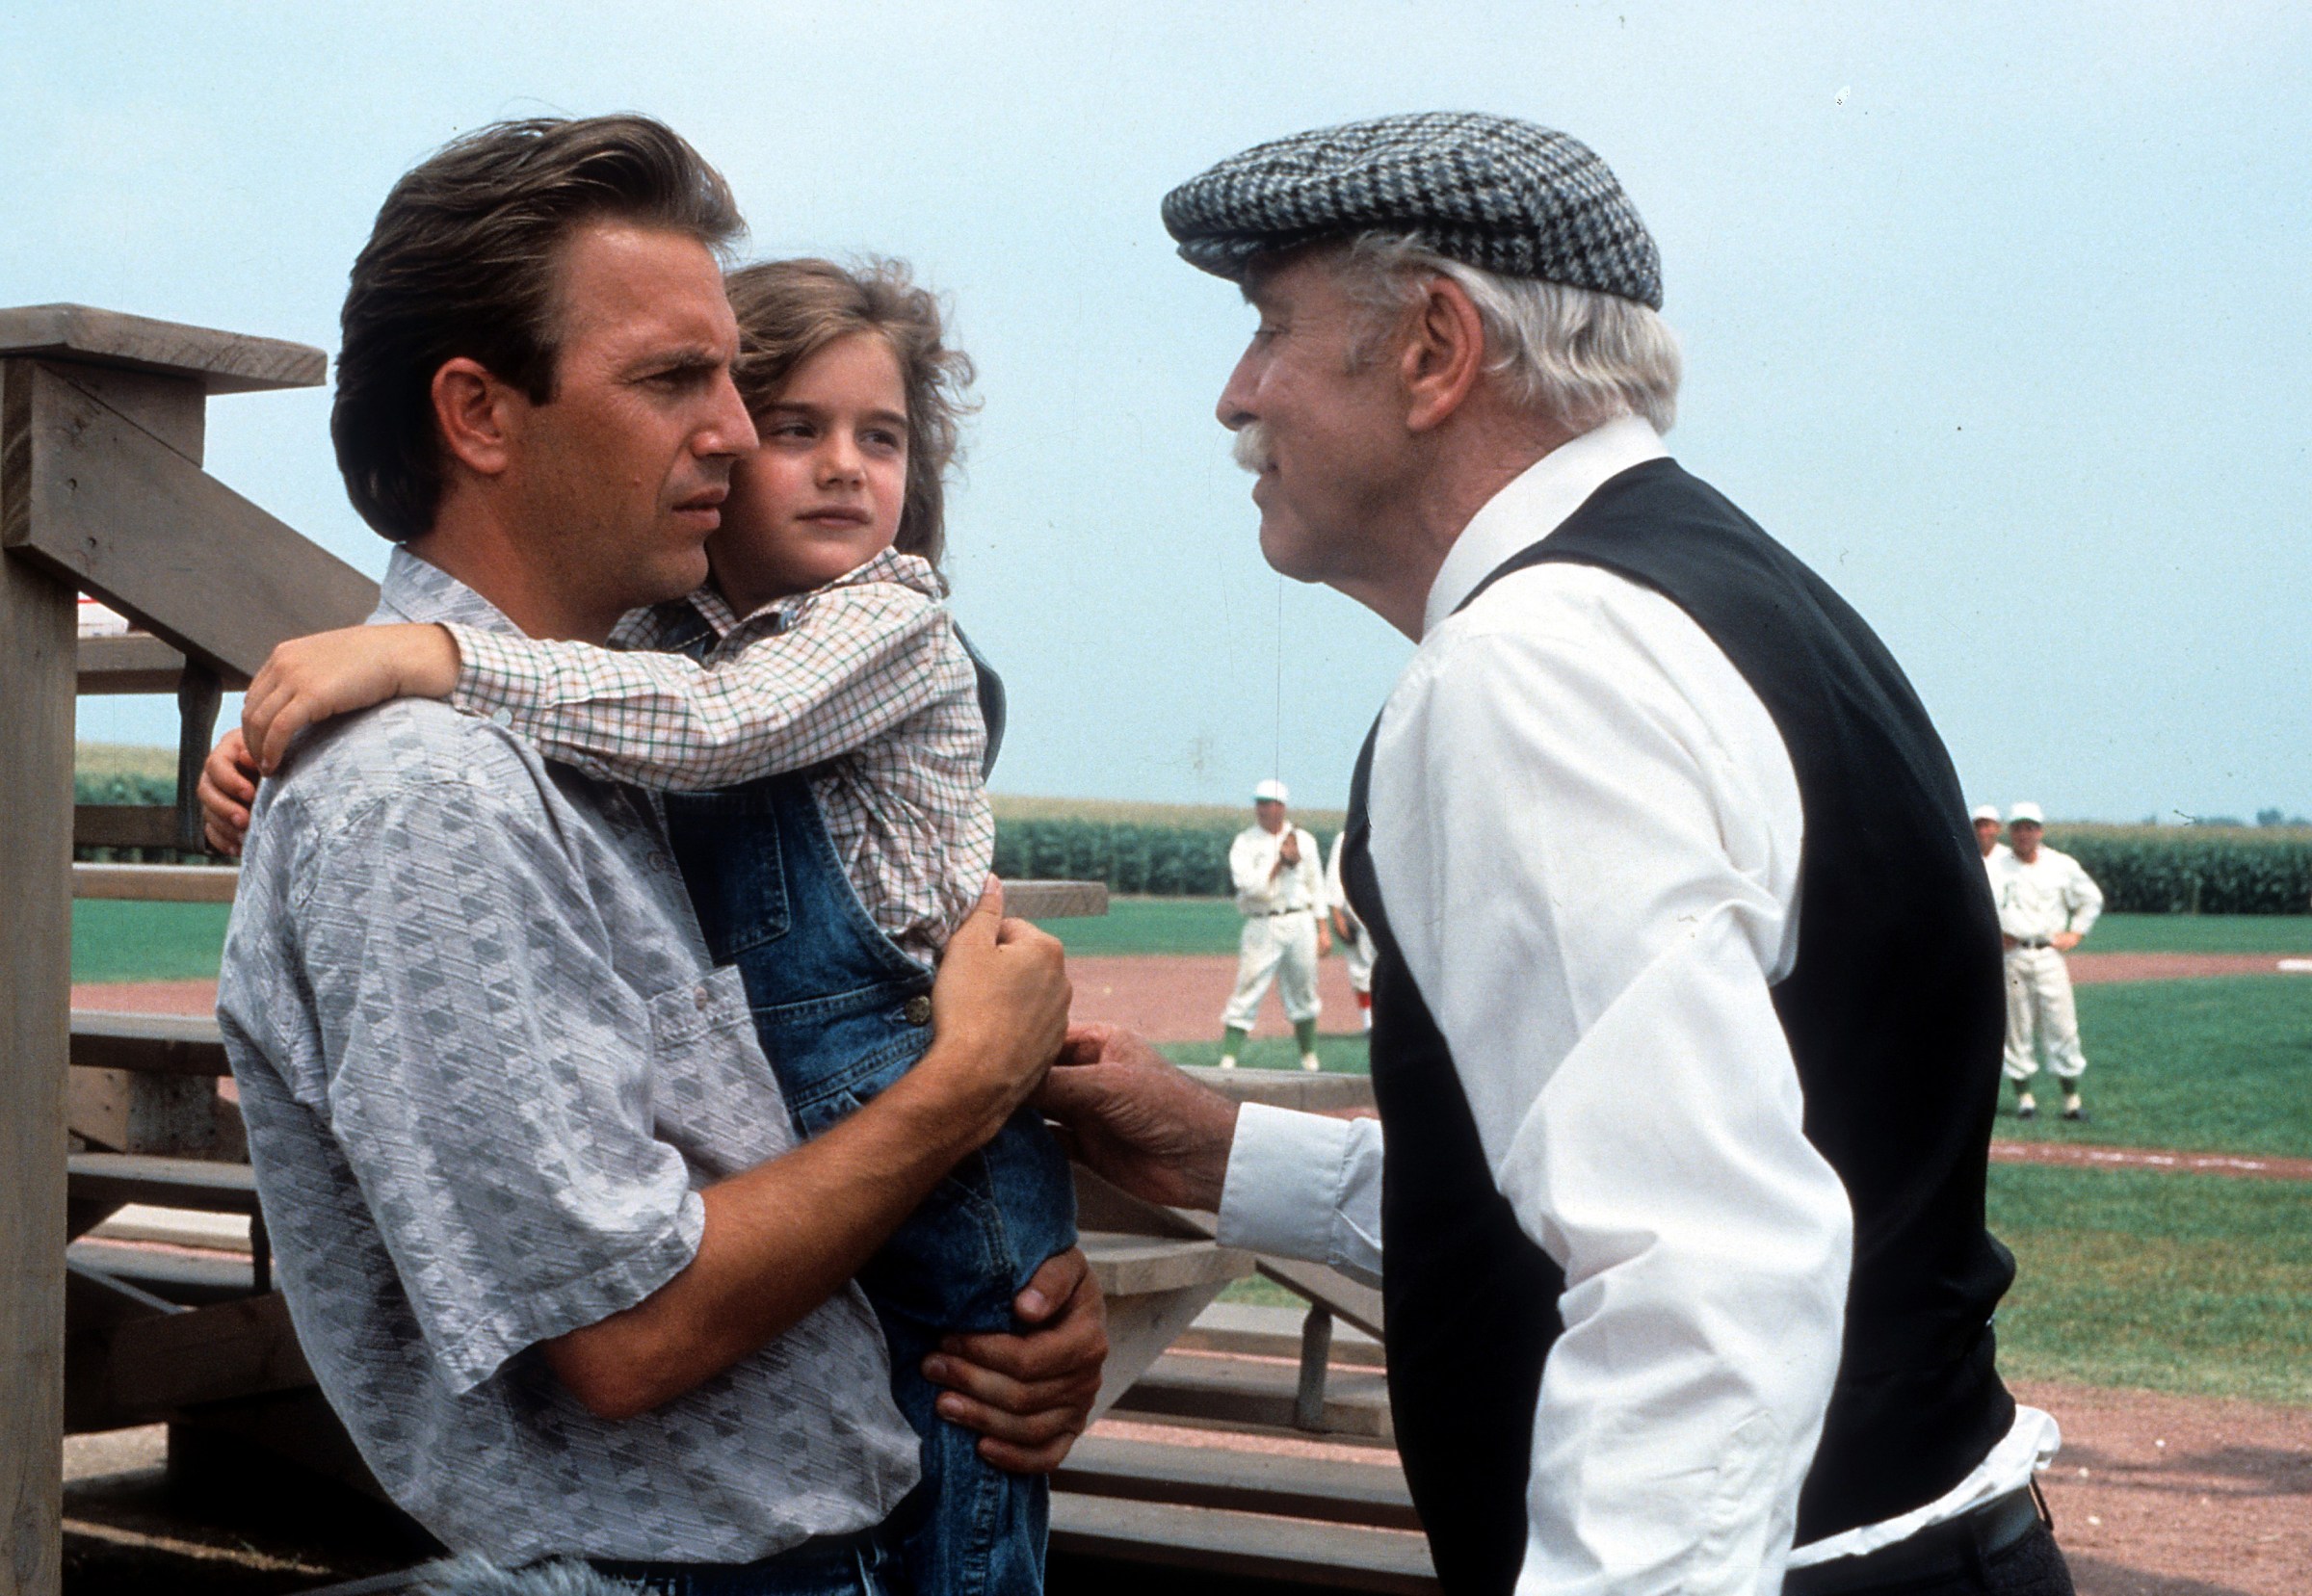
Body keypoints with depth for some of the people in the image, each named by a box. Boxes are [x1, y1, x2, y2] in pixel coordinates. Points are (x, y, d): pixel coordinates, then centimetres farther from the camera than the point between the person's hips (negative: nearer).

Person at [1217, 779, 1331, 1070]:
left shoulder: (1304, 841, 10)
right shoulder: (1244, 843, 0)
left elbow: (1316, 887, 14)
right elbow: (1249, 885, -13)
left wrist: (1323, 930, 10)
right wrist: (1281, 862, -17)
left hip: (1300, 923, 3)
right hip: (1262, 925, -3)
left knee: (1303, 992, 11)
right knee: (1247, 994, -9)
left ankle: (1310, 1058, 23)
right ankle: (1227, 1061, -11)